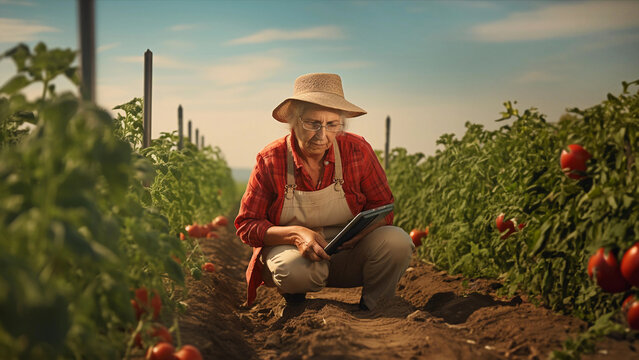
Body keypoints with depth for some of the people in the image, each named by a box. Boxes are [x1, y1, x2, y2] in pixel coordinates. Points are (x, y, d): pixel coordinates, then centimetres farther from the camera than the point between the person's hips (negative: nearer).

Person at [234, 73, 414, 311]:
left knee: (396, 241, -26)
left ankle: (371, 310, 0)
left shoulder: (358, 151, -8)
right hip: (289, 250, -1)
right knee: (295, 269, -38)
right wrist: (296, 234, -27)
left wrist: (360, 231, -23)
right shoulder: (270, 160, -11)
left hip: (347, 257, 2)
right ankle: (294, 300, 1)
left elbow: (382, 207, 2)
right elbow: (246, 225, -8)